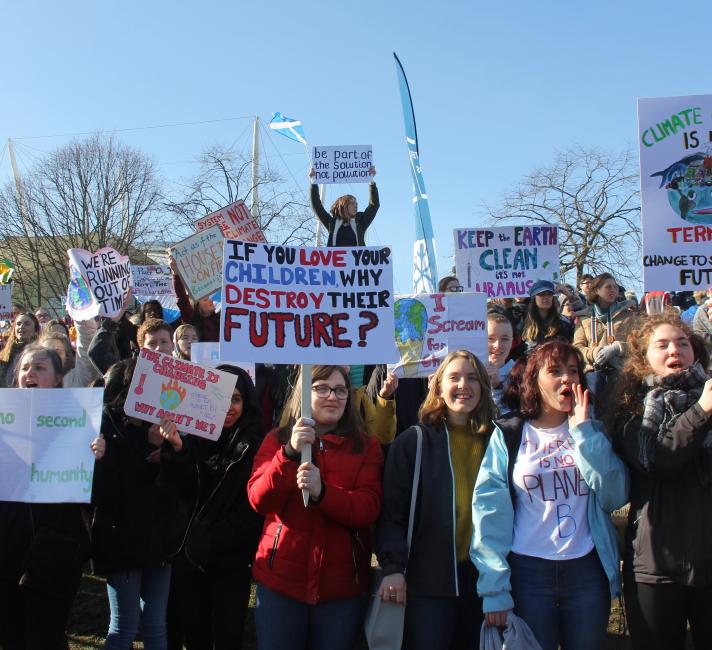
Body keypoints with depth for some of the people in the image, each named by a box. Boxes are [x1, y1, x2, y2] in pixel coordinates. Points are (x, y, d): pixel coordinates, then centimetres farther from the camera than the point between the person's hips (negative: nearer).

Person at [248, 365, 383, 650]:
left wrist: (321, 492, -26)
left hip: (342, 583, 0)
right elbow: (259, 501, -8)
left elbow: (368, 510, -9)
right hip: (280, 579, 0)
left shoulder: (366, 446, 3)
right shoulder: (277, 439, 4)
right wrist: (290, 453, -22)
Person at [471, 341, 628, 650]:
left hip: (587, 570, 2)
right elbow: (489, 510, -6)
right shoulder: (508, 435, 0)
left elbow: (615, 496, -6)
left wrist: (583, 432, -9)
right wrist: (494, 588, -11)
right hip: (528, 571, -2)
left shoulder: (592, 432, 8)